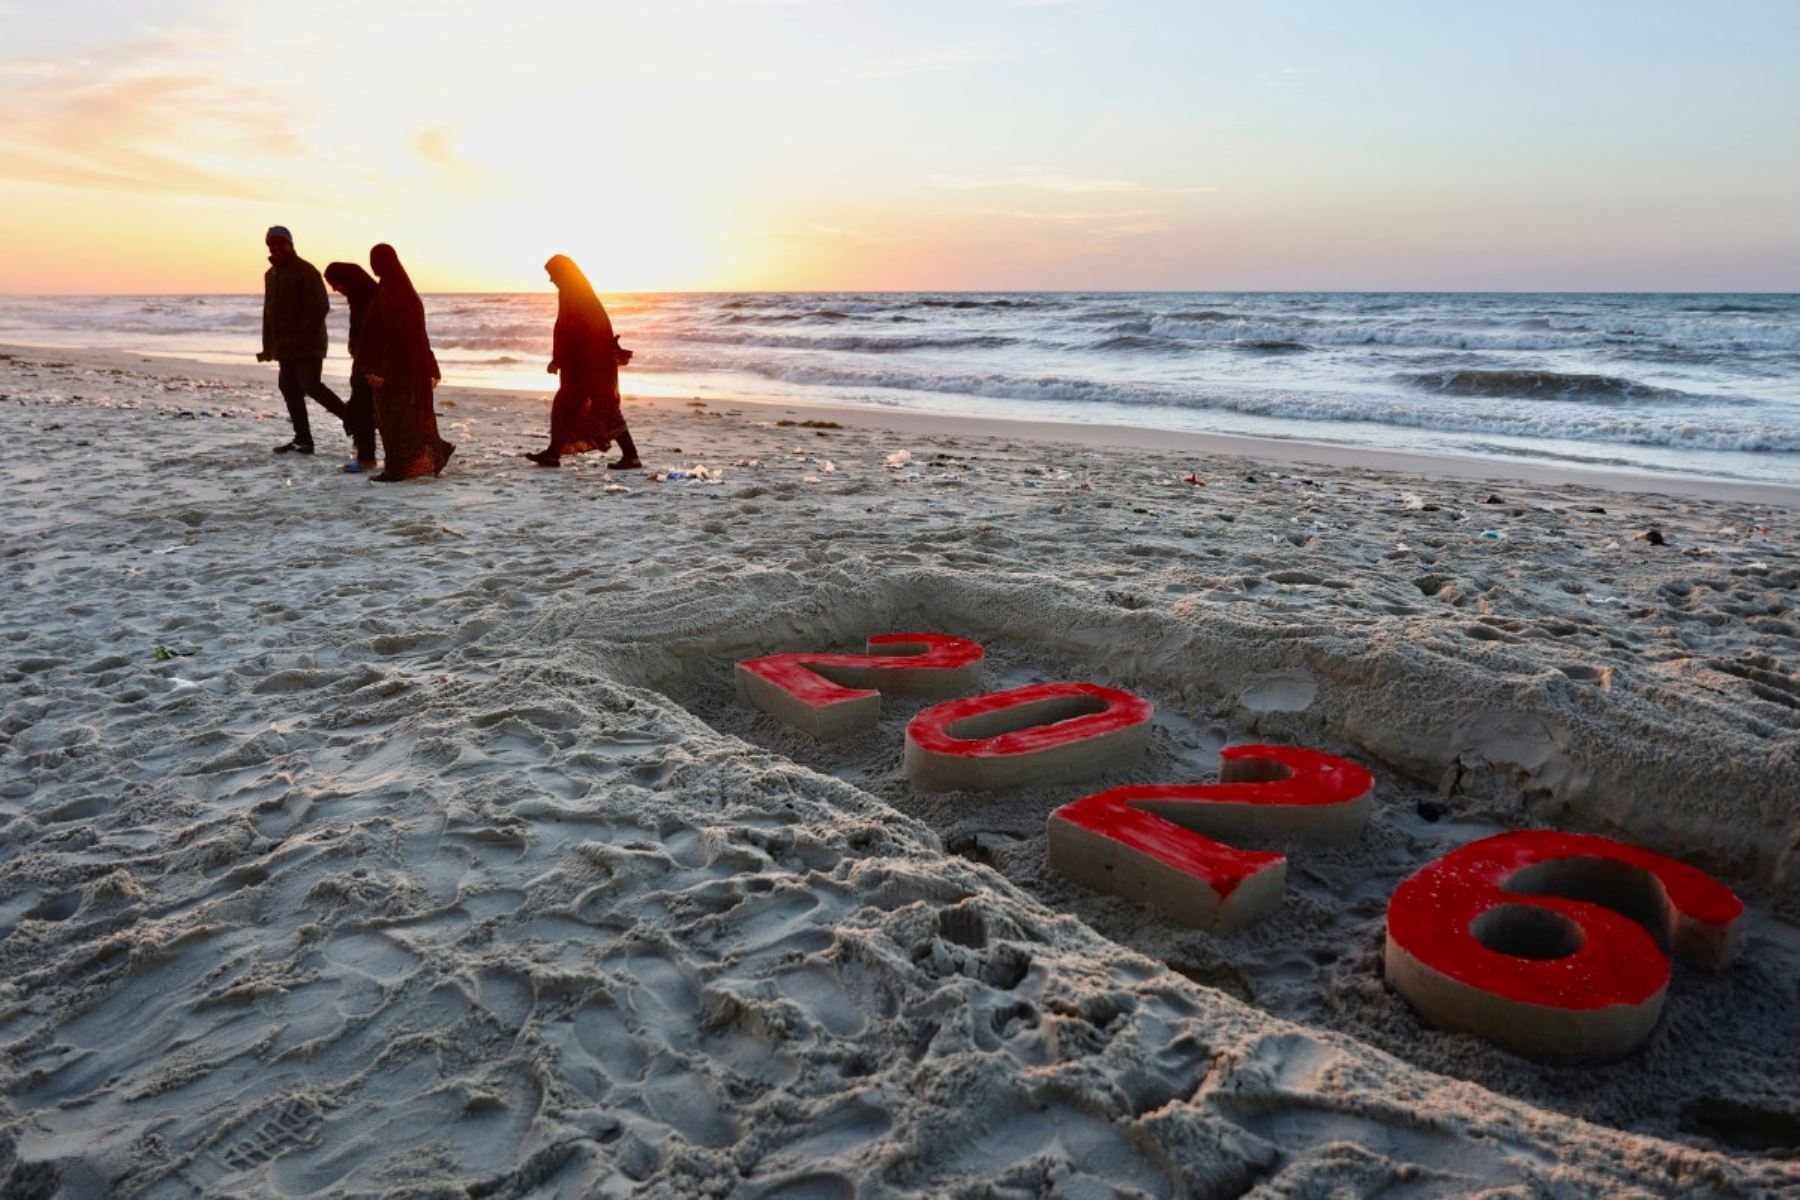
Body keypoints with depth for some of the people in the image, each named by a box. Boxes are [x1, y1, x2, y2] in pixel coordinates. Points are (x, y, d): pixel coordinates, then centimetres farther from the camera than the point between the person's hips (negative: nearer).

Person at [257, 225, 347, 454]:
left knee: (310, 385, -18)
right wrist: (268, 346, 17)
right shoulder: (271, 274, 19)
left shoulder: (305, 271, -7)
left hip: (307, 344, -8)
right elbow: (269, 312, 22)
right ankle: (302, 439, 8)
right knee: (289, 388, 5)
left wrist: (303, 335, -20)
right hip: (284, 346, 8)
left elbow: (320, 307, -16)